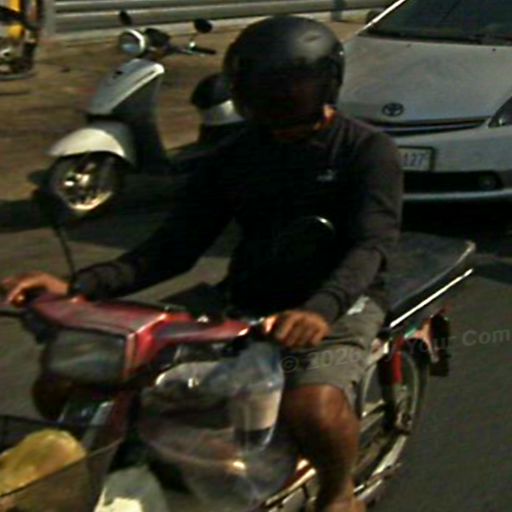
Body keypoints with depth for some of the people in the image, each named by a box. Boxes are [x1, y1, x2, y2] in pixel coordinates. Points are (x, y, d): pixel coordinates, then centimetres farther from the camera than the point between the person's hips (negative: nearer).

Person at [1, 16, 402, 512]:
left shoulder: (366, 149, -2)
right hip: (245, 300, 5)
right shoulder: (234, 159, 11)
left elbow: (371, 243, -17)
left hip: (340, 303, -4)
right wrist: (79, 285, -12)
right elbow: (174, 246, 5)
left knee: (313, 409, -38)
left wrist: (320, 309, -39)